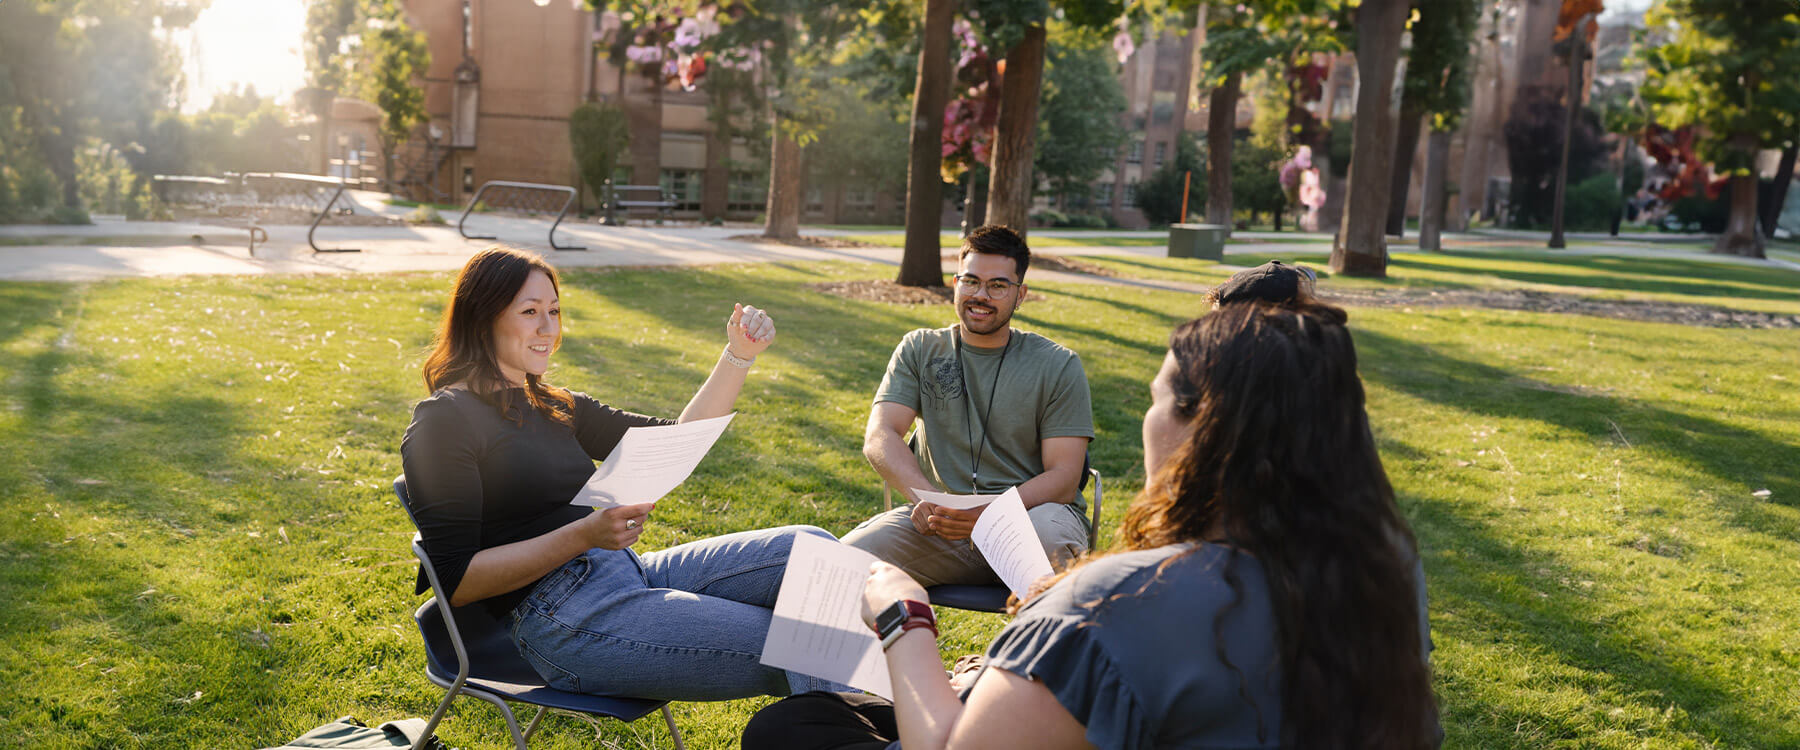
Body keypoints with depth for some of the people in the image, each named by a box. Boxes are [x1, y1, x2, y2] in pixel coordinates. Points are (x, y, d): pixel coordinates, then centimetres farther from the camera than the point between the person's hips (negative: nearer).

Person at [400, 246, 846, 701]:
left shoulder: (555, 407, 20)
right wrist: (584, 535, -21)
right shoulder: (444, 420, -4)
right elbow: (455, 581, -11)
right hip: (561, 621, -8)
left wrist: (739, 355, 10)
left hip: (632, 571, 8)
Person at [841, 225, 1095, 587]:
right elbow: (880, 437, -2)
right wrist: (925, 497, -24)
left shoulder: (1058, 366, 4)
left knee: (1052, 542, -38)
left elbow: (1063, 478, -5)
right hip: (940, 516, 1)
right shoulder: (920, 350, 11)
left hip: (1032, 509, -1)